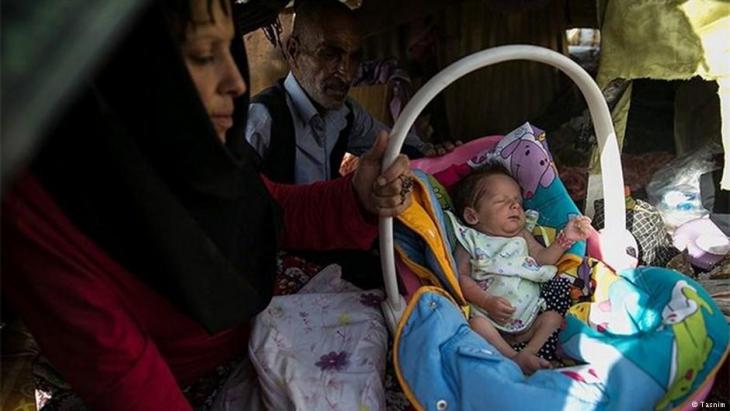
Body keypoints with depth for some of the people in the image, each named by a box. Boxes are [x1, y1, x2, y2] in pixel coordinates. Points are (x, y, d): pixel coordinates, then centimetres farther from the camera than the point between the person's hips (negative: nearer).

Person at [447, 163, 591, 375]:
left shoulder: (522, 237, 21)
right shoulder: (470, 242, 6)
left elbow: (543, 258, 10)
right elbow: (463, 278, -4)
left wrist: (565, 238, -4)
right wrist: (488, 302, -18)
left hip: (530, 317, 4)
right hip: (491, 318, -4)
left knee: (554, 317, -17)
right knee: (476, 324, -31)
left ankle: (528, 353, -28)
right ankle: (514, 359, -34)